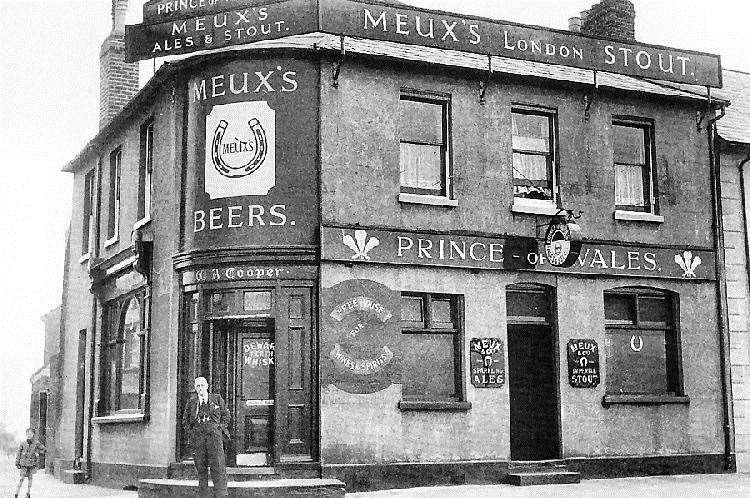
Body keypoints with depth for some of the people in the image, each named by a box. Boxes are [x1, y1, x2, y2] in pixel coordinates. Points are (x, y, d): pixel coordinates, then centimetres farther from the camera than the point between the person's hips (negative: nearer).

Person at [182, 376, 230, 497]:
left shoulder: (217, 399, 11)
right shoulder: (192, 402, 13)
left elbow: (226, 415, 16)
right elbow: (185, 419, 19)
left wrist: (221, 427, 3)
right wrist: (190, 432, 6)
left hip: (214, 433, -2)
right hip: (198, 434, 2)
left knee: (218, 464, -10)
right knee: (200, 464, 1)